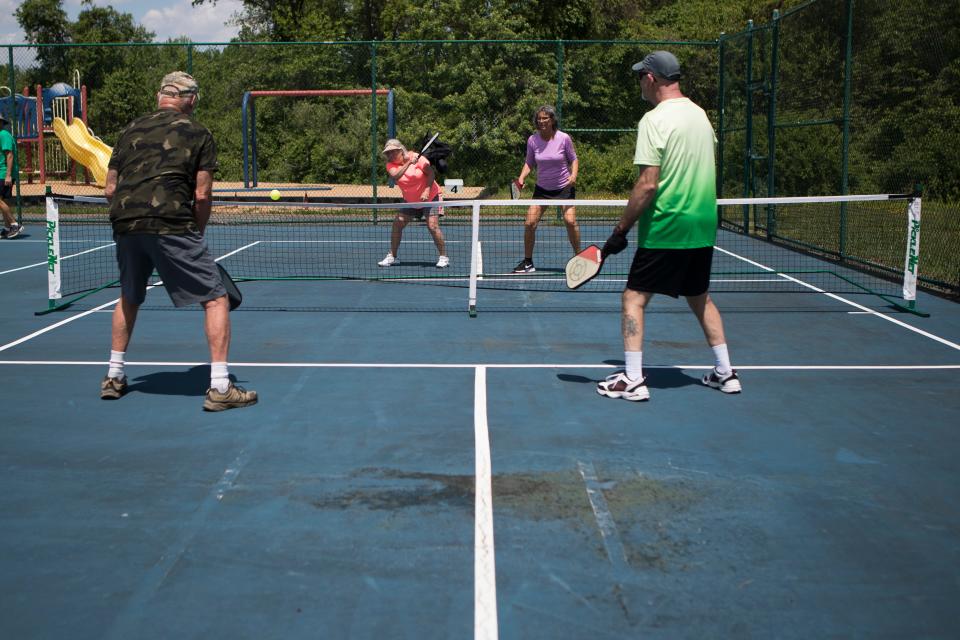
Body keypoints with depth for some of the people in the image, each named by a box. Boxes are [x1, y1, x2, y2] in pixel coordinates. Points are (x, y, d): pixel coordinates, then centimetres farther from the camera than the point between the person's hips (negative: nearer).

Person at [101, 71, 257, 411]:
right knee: (215, 298, 2)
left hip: (125, 223, 6)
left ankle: (114, 377, 34)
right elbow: (201, 195, 1)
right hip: (171, 224, -5)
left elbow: (110, 189, 17)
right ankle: (219, 388, -5)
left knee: (129, 298, 27)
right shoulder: (198, 134, 8)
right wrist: (197, 232, 13)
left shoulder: (131, 130, 19)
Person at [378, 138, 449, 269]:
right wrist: (408, 163, -34)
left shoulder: (417, 158, -16)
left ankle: (443, 257, -7)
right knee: (397, 223, -5)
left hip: (430, 197, -4)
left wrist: (427, 190, -28)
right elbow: (395, 176, -26)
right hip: (410, 200, 5)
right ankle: (392, 257, 6)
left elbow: (431, 173, -17)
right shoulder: (391, 165, -6)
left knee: (432, 226, -16)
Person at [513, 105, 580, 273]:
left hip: (564, 187, -2)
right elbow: (529, 163, 5)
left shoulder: (564, 138, -13)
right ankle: (528, 262, 8)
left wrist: (573, 175, -19)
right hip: (542, 188, 3)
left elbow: (573, 159, -1)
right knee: (529, 223, -7)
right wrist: (522, 177, -12)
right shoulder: (532, 140, -6)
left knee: (570, 221, -17)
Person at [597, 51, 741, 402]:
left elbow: (648, 184, -19)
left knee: (634, 298, 0)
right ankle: (725, 372, 23)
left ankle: (633, 380, -2)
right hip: (704, 227, 8)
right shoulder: (700, 114, 10)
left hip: (666, 229, -8)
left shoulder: (654, 120, -14)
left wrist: (621, 230, -14)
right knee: (700, 298, 20)